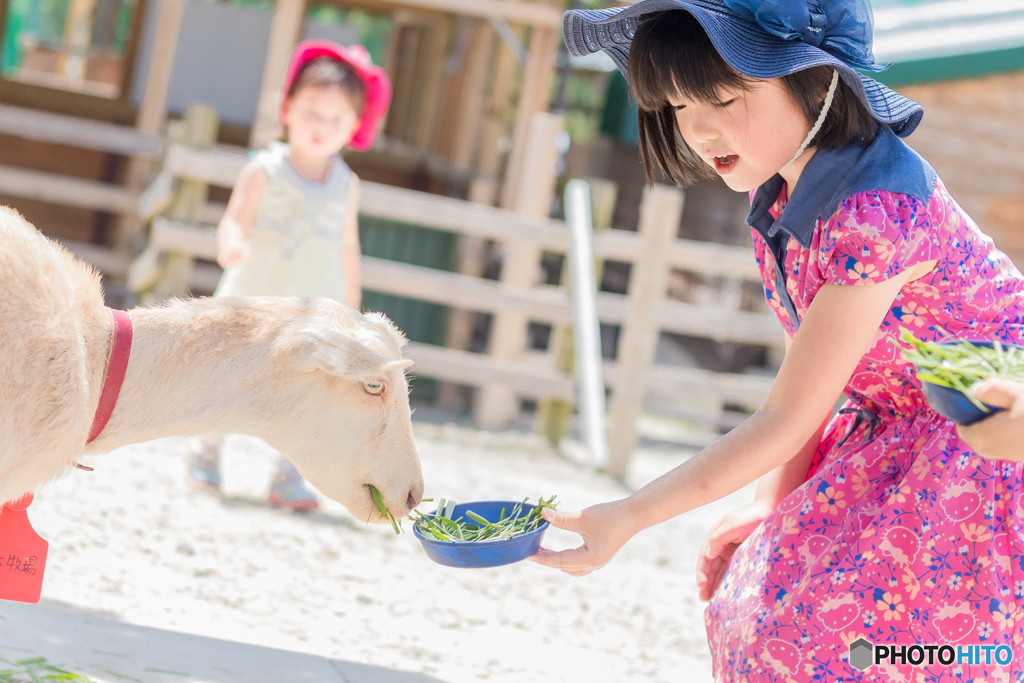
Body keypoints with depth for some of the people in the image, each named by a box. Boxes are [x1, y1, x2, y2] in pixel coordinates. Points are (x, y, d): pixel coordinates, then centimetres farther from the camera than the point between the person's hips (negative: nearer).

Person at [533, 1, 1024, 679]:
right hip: (895, 430, 8)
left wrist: (628, 517, -25)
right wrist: (774, 502, -5)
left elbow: (788, 419, -26)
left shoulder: (876, 213, -31)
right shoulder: (778, 192, -4)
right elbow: (805, 374, 4)